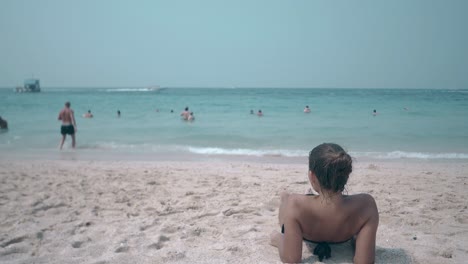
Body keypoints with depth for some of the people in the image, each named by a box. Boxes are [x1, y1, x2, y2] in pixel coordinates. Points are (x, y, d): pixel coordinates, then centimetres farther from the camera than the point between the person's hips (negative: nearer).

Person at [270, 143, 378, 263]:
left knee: (284, 195, 29)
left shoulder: (295, 204, -46)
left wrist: (279, 240, -19)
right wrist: (355, 236, -14)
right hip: (343, 239, 2)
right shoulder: (366, 204, -40)